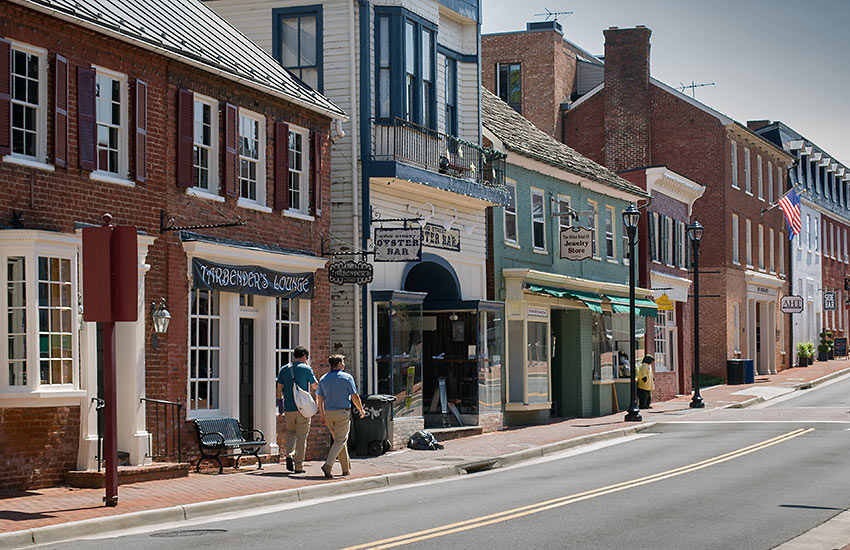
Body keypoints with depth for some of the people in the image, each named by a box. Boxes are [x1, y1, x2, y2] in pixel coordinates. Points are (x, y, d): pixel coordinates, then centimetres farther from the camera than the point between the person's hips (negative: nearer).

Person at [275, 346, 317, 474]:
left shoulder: (284, 369, 7)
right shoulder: (306, 369, -4)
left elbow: (279, 389, 9)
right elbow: (315, 386, 1)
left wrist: (280, 406, 16)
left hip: (289, 407, 3)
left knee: (290, 432, 21)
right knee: (301, 436, 3)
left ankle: (289, 455, -3)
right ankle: (299, 466, 3)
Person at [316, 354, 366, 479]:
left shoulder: (323, 379, 6)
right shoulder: (347, 377, -6)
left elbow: (319, 399, 8)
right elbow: (354, 397, -6)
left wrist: (322, 415, 17)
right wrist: (361, 410, 8)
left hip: (329, 413, 5)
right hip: (343, 412, -5)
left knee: (339, 439, 16)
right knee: (340, 440, -4)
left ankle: (346, 468, 22)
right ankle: (327, 466, -22)